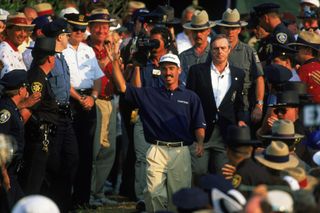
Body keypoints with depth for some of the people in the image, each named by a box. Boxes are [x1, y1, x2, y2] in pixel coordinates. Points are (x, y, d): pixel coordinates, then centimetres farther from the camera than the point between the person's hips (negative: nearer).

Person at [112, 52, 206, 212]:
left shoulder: (190, 97, 14)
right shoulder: (149, 94, 14)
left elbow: (199, 126, 9)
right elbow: (122, 87, 7)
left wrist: (200, 143, -10)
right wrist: (115, 62, -2)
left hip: (181, 152, 0)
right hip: (157, 151, 0)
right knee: (154, 194, -13)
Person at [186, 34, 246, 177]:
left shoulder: (238, 74, 12)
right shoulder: (197, 71, 5)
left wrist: (240, 120, 2)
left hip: (226, 133, 2)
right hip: (200, 131, -2)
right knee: (198, 173, -6)